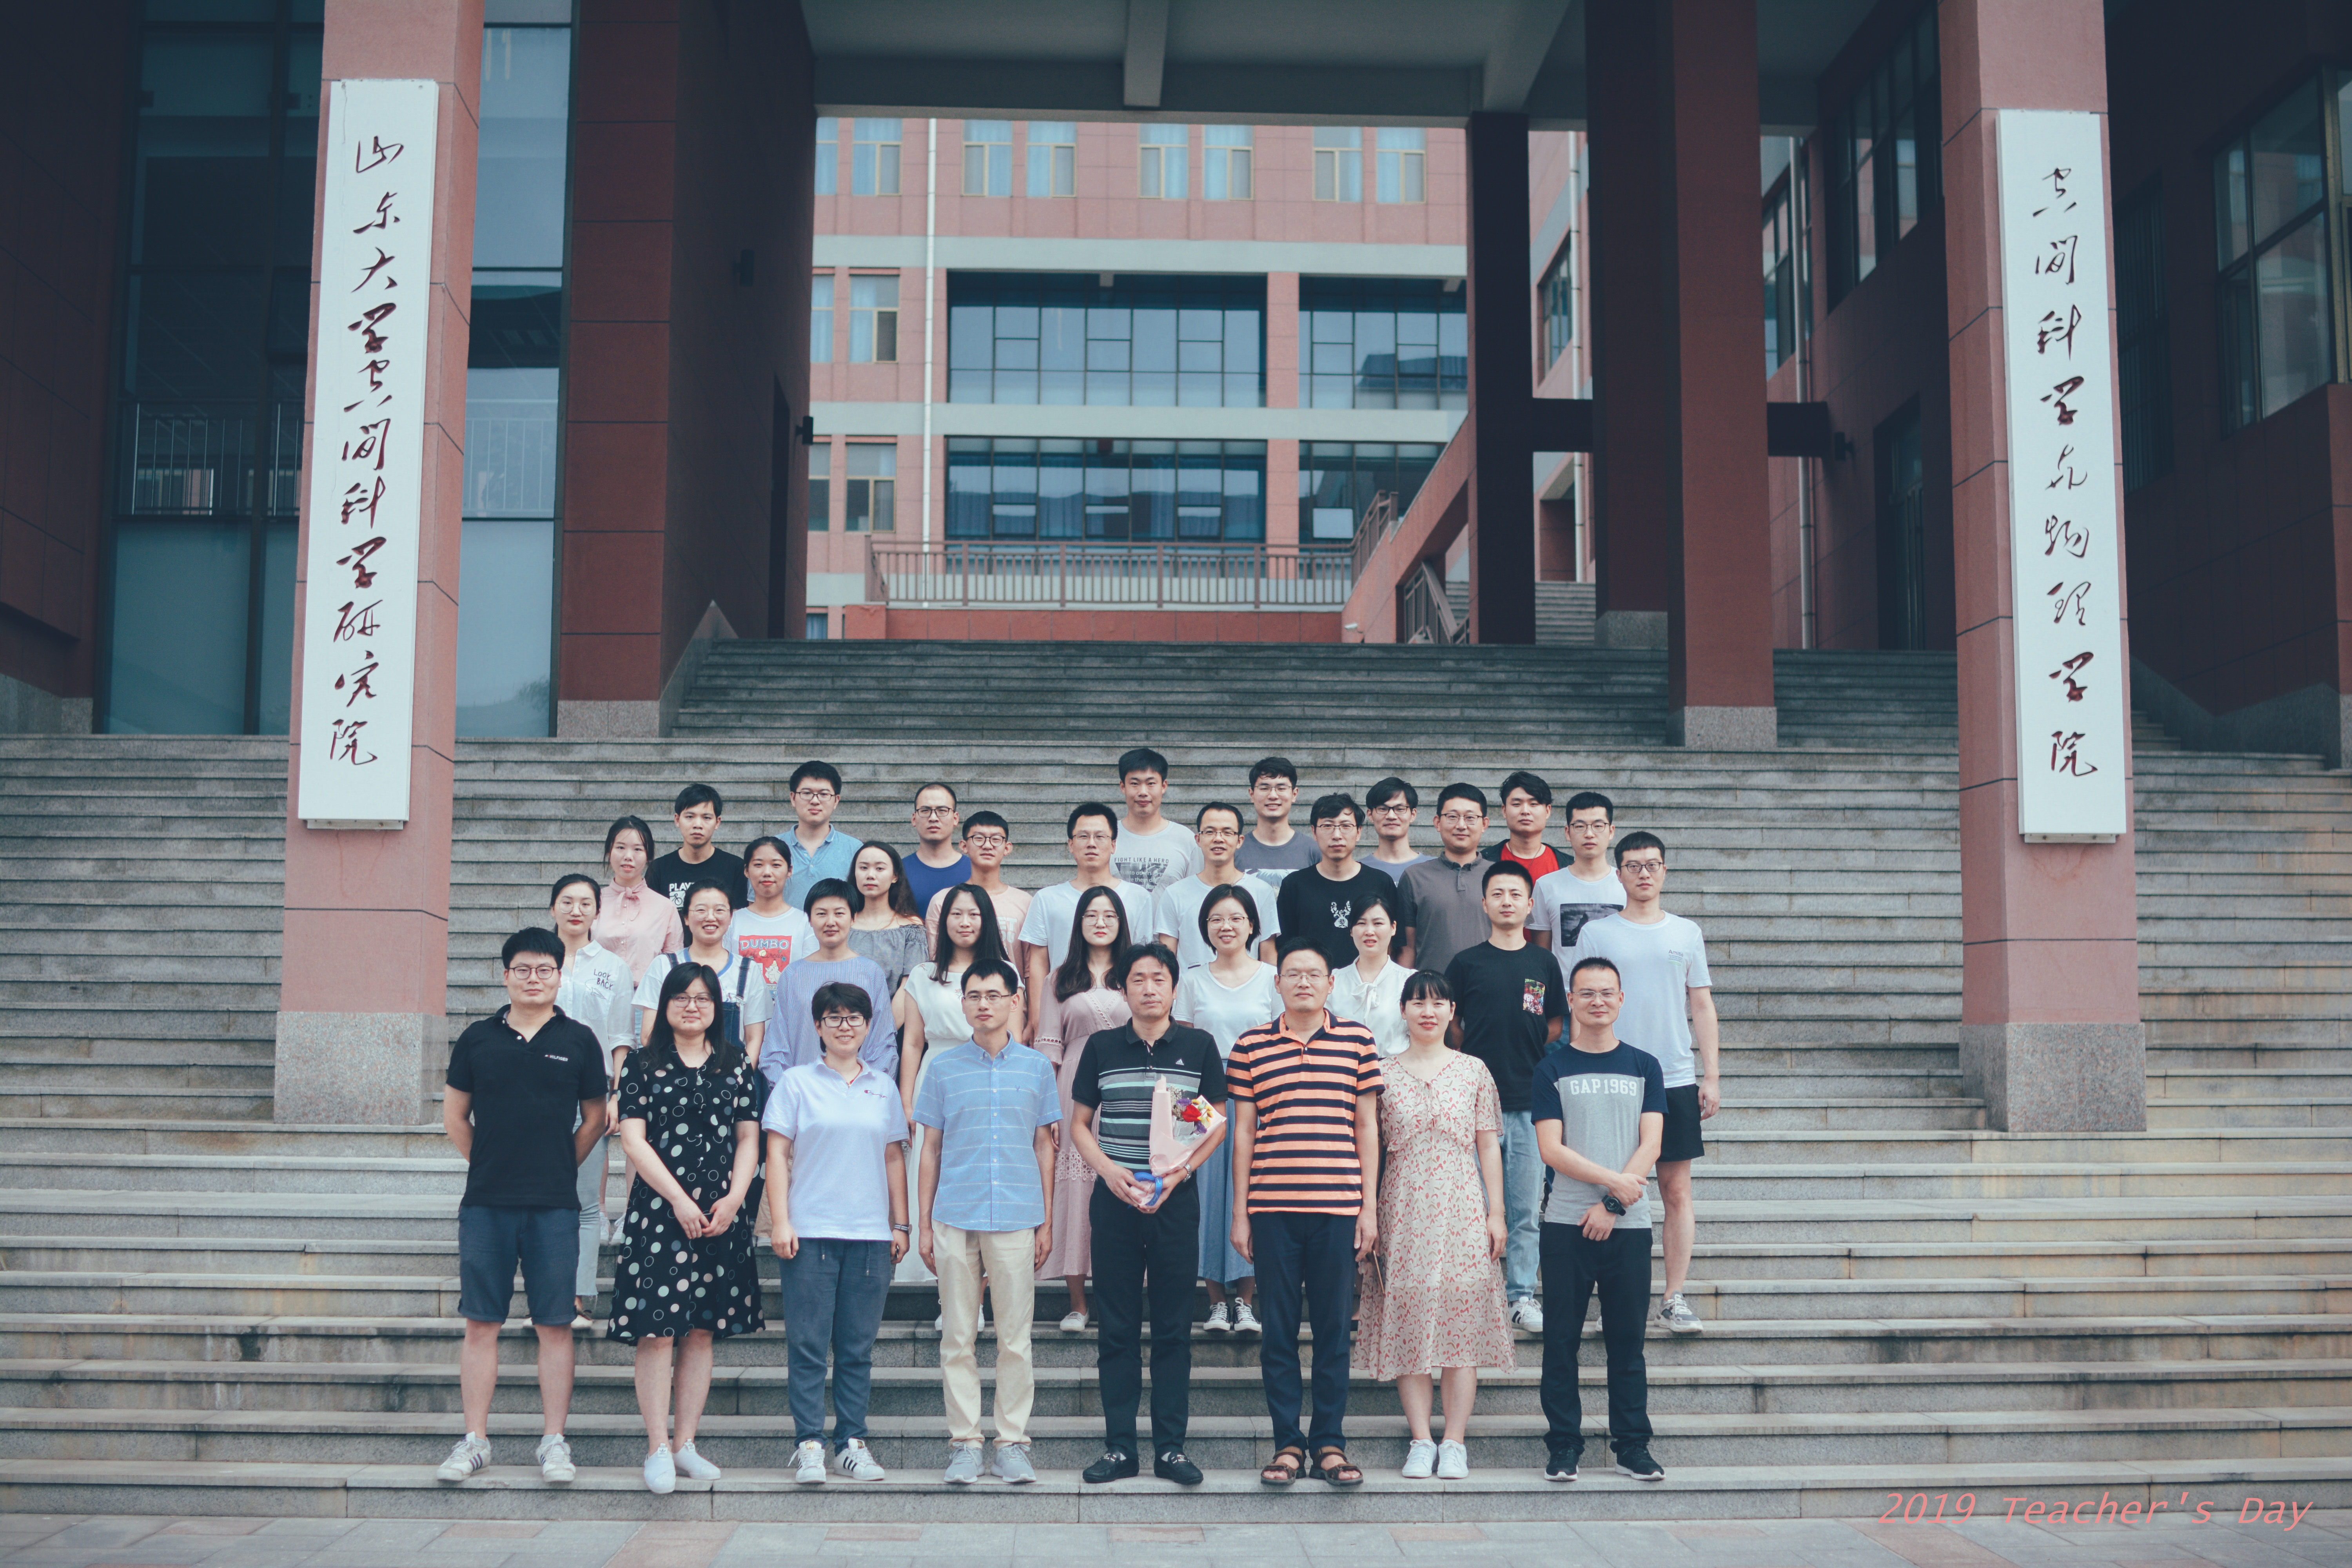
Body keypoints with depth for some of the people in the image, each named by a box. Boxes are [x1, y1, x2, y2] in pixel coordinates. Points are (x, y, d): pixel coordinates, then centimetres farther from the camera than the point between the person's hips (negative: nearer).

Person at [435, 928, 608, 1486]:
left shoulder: (578, 1041, 4)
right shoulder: (478, 1038, 7)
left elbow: (595, 1118, 12)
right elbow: (454, 1114, 14)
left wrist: (560, 1167, 8)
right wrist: (488, 1165, 10)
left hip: (554, 1207, -1)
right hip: (486, 1204, 1)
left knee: (555, 1325, 1)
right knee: (481, 1323, 3)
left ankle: (554, 1441, 8)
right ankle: (474, 1440, 11)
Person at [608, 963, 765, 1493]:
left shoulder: (736, 1066, 11)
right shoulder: (643, 1066, 3)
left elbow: (749, 1139, 10)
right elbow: (633, 1140, -3)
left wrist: (733, 1199, -5)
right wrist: (680, 1199, -10)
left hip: (723, 1214, 3)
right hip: (660, 1209, -3)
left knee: (702, 1330, 6)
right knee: (656, 1329, -8)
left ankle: (685, 1443, 12)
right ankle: (658, 1448, -3)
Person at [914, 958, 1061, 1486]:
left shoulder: (1036, 1067, 6)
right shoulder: (945, 1068, 6)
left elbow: (1045, 1146, 11)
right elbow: (931, 1149, 10)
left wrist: (1047, 1221, 7)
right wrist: (924, 1223, 7)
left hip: (1016, 1218, 0)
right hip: (955, 1218, 0)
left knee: (1015, 1338, 2)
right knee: (958, 1337, 4)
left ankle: (1013, 1443, 10)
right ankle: (964, 1443, 11)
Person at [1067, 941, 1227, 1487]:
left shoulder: (1199, 1046, 4)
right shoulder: (1102, 1047, 5)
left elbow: (1217, 1125, 6)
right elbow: (1079, 1124, 9)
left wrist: (1179, 1172, -8)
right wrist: (1110, 1171, -8)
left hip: (1176, 1199, 0)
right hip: (1115, 1198, 1)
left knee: (1174, 1328, 2)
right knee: (1118, 1327, 4)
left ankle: (1170, 1447, 9)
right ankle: (1119, 1447, 10)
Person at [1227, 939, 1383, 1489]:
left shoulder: (1357, 1041, 6)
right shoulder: (1251, 1047, 6)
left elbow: (1367, 1127, 8)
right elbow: (1243, 1132, 8)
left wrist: (1370, 1207, 3)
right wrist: (1240, 1213, 5)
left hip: (1338, 1206, 0)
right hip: (1272, 1207, 0)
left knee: (1333, 1329, 5)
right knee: (1278, 1329, 4)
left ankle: (1330, 1443, 13)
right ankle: (1287, 1442, 13)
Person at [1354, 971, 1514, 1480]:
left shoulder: (1474, 1071, 7)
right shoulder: (1382, 1075, 5)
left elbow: (1489, 1145, 7)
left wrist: (1496, 1212, 2)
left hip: (1463, 1208, 0)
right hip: (1403, 1211, 0)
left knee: (1463, 1318, -2)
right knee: (1407, 1320, -1)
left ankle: (1455, 1442, 3)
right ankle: (1421, 1440, 6)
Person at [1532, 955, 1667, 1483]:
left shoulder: (1644, 1068, 8)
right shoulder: (1553, 1070, 4)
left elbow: (1650, 1146, 0)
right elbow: (1552, 1150, -4)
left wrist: (1612, 1205, -10)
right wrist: (1613, 1180, -13)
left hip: (1628, 1224, 1)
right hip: (1566, 1223, -1)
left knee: (1627, 1339, 5)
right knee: (1561, 1340, 1)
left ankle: (1633, 1447, 13)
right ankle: (1563, 1446, 9)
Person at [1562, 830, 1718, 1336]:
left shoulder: (1687, 933, 9)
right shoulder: (1596, 934, 4)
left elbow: (1702, 1006, 11)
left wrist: (1711, 1075, 5)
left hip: (1676, 1080, 2)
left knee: (1677, 1191, 2)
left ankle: (1675, 1299, 8)